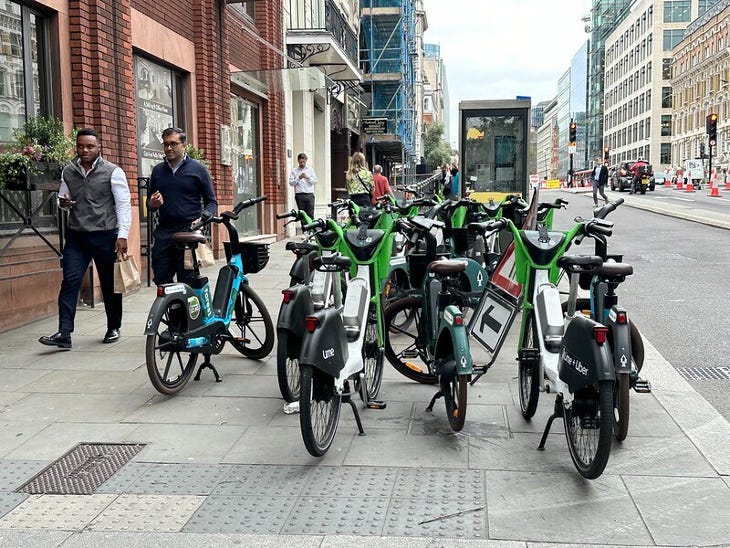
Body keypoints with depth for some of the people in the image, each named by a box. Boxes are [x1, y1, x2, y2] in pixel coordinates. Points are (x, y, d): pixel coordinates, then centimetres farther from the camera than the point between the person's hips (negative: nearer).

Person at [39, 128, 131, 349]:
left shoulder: (113, 172, -4)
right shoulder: (68, 172, 8)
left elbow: (123, 205, -6)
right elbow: (63, 199, 21)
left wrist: (122, 235, -13)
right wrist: (63, 202, -5)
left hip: (105, 236, -3)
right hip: (76, 236, 3)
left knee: (110, 284, 7)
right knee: (70, 281, -7)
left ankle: (113, 328, 23)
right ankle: (64, 333, -9)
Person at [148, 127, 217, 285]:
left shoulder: (198, 169, 5)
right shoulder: (158, 170, 15)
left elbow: (212, 202, 6)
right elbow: (150, 203, 25)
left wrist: (202, 218, -14)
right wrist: (153, 203, 1)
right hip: (163, 232, 4)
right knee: (161, 281, 1)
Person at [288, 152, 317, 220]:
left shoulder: (310, 170, 13)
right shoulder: (294, 171, 9)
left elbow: (315, 181, 7)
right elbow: (291, 183, 1)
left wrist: (307, 177, -9)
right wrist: (298, 178, -12)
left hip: (309, 194, 1)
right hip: (299, 195, 0)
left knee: (310, 214, -5)